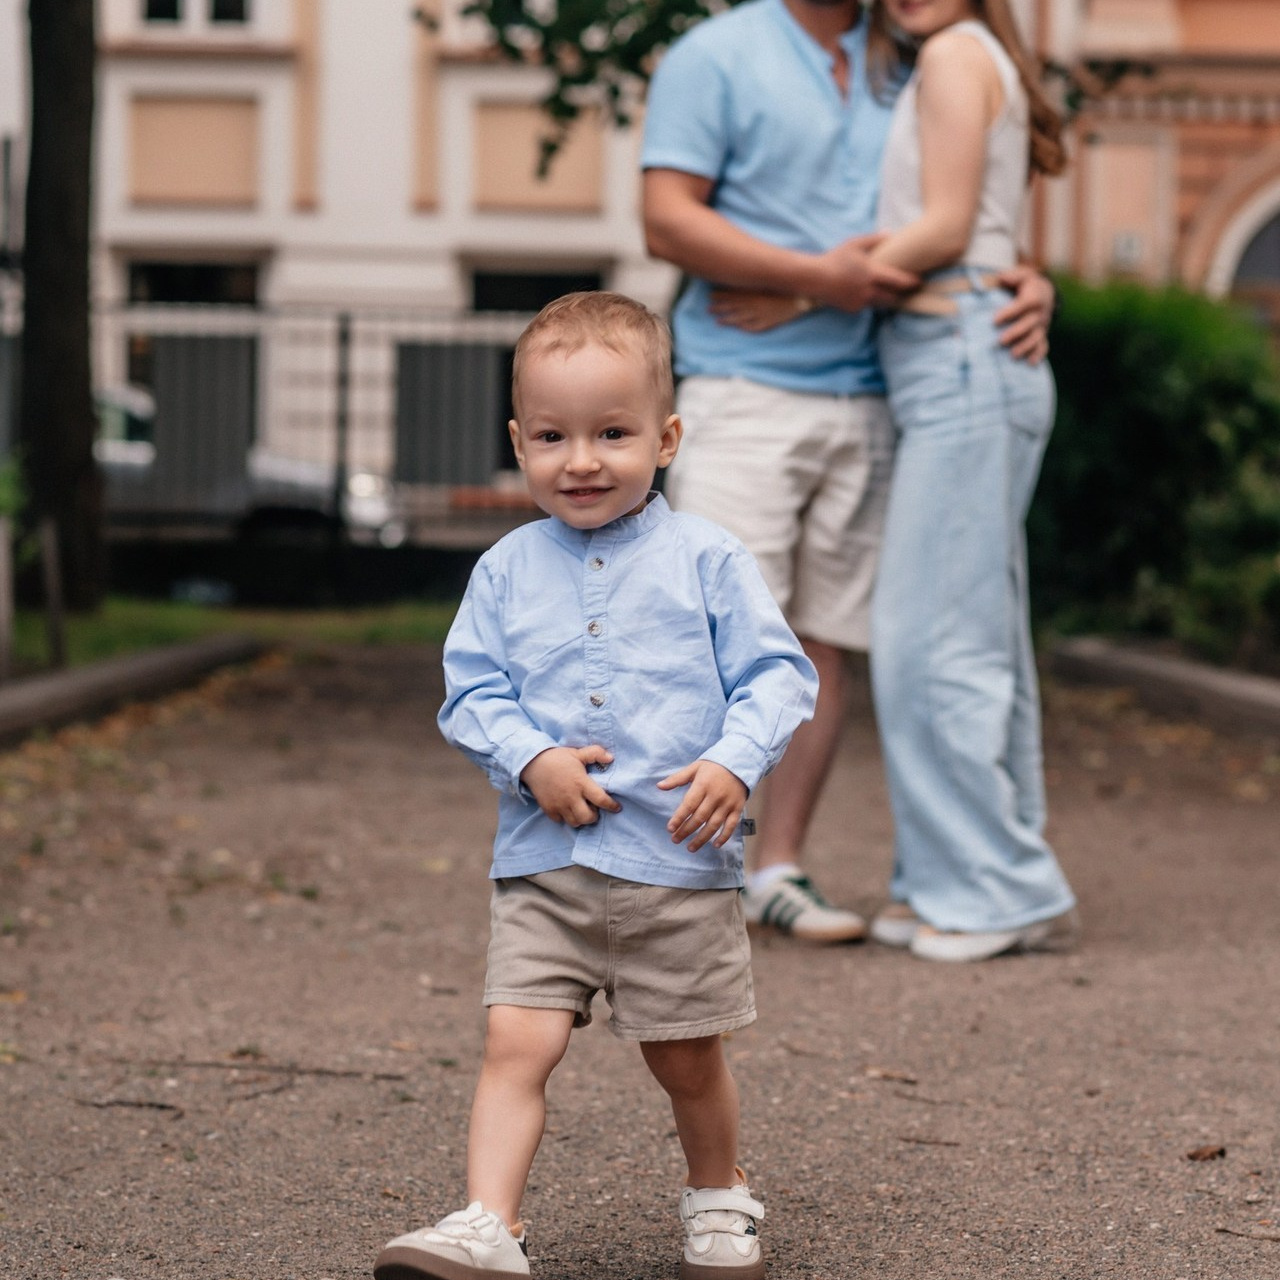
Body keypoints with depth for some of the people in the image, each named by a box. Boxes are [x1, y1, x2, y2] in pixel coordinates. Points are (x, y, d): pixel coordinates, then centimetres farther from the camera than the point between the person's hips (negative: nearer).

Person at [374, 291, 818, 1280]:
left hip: (680, 860, -1)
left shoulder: (707, 560, -1)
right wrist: (530, 758, -13)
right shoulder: (507, 570, 5)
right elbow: (472, 690, 5)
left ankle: (719, 1200, 34)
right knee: (517, 1042, -11)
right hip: (544, 863, 1)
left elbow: (777, 675, -2)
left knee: (686, 1055, 11)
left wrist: (736, 763, -19)